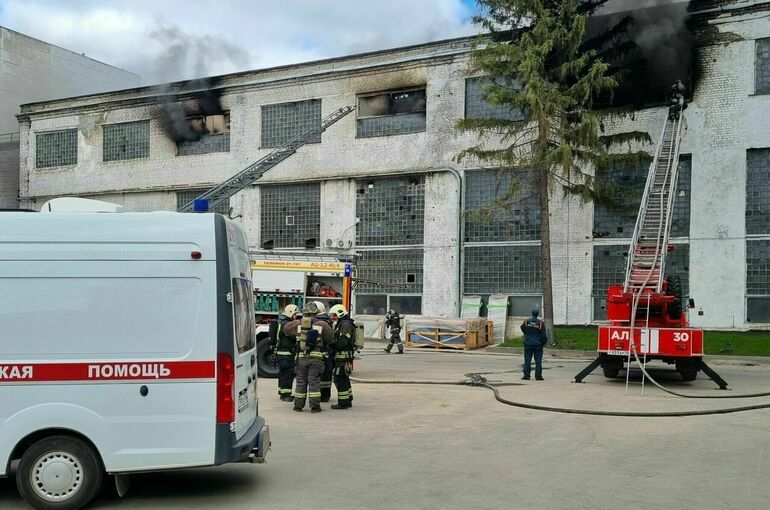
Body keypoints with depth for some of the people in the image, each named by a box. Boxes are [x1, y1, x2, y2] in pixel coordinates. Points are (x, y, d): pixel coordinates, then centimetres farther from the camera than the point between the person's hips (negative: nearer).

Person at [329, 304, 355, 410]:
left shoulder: (346, 325, -13)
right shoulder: (341, 324, 21)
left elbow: (342, 342, -22)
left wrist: (330, 345, -15)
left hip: (343, 356, -11)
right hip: (341, 356, 11)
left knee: (340, 379, -8)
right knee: (344, 379, 17)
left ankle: (343, 403, -6)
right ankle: (348, 400, 25)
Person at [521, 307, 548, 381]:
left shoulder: (526, 321, -3)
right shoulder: (540, 323, -9)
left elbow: (522, 329, 15)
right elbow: (543, 335, -8)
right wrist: (544, 342, 8)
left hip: (528, 344, 1)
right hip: (538, 344, -1)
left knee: (527, 360, 5)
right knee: (538, 360, 4)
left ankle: (526, 375, 4)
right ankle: (538, 376, 3)